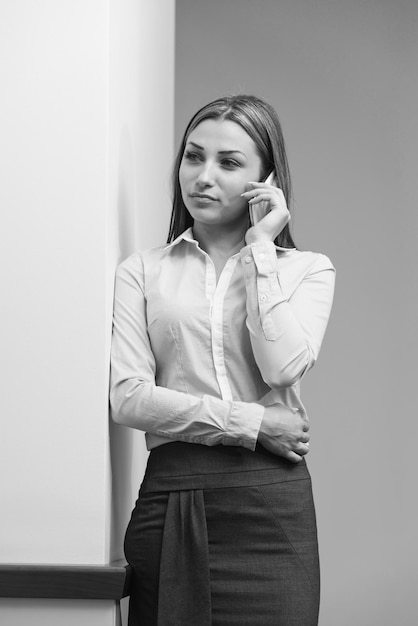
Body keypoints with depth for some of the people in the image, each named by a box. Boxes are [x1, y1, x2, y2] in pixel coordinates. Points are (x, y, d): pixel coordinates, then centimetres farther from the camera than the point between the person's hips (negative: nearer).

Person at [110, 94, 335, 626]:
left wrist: (260, 248, -2)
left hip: (270, 501, 0)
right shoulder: (142, 272, 10)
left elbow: (283, 368, -8)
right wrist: (252, 424, -7)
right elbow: (127, 397, -2)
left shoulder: (308, 269, 11)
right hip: (169, 497, 0)